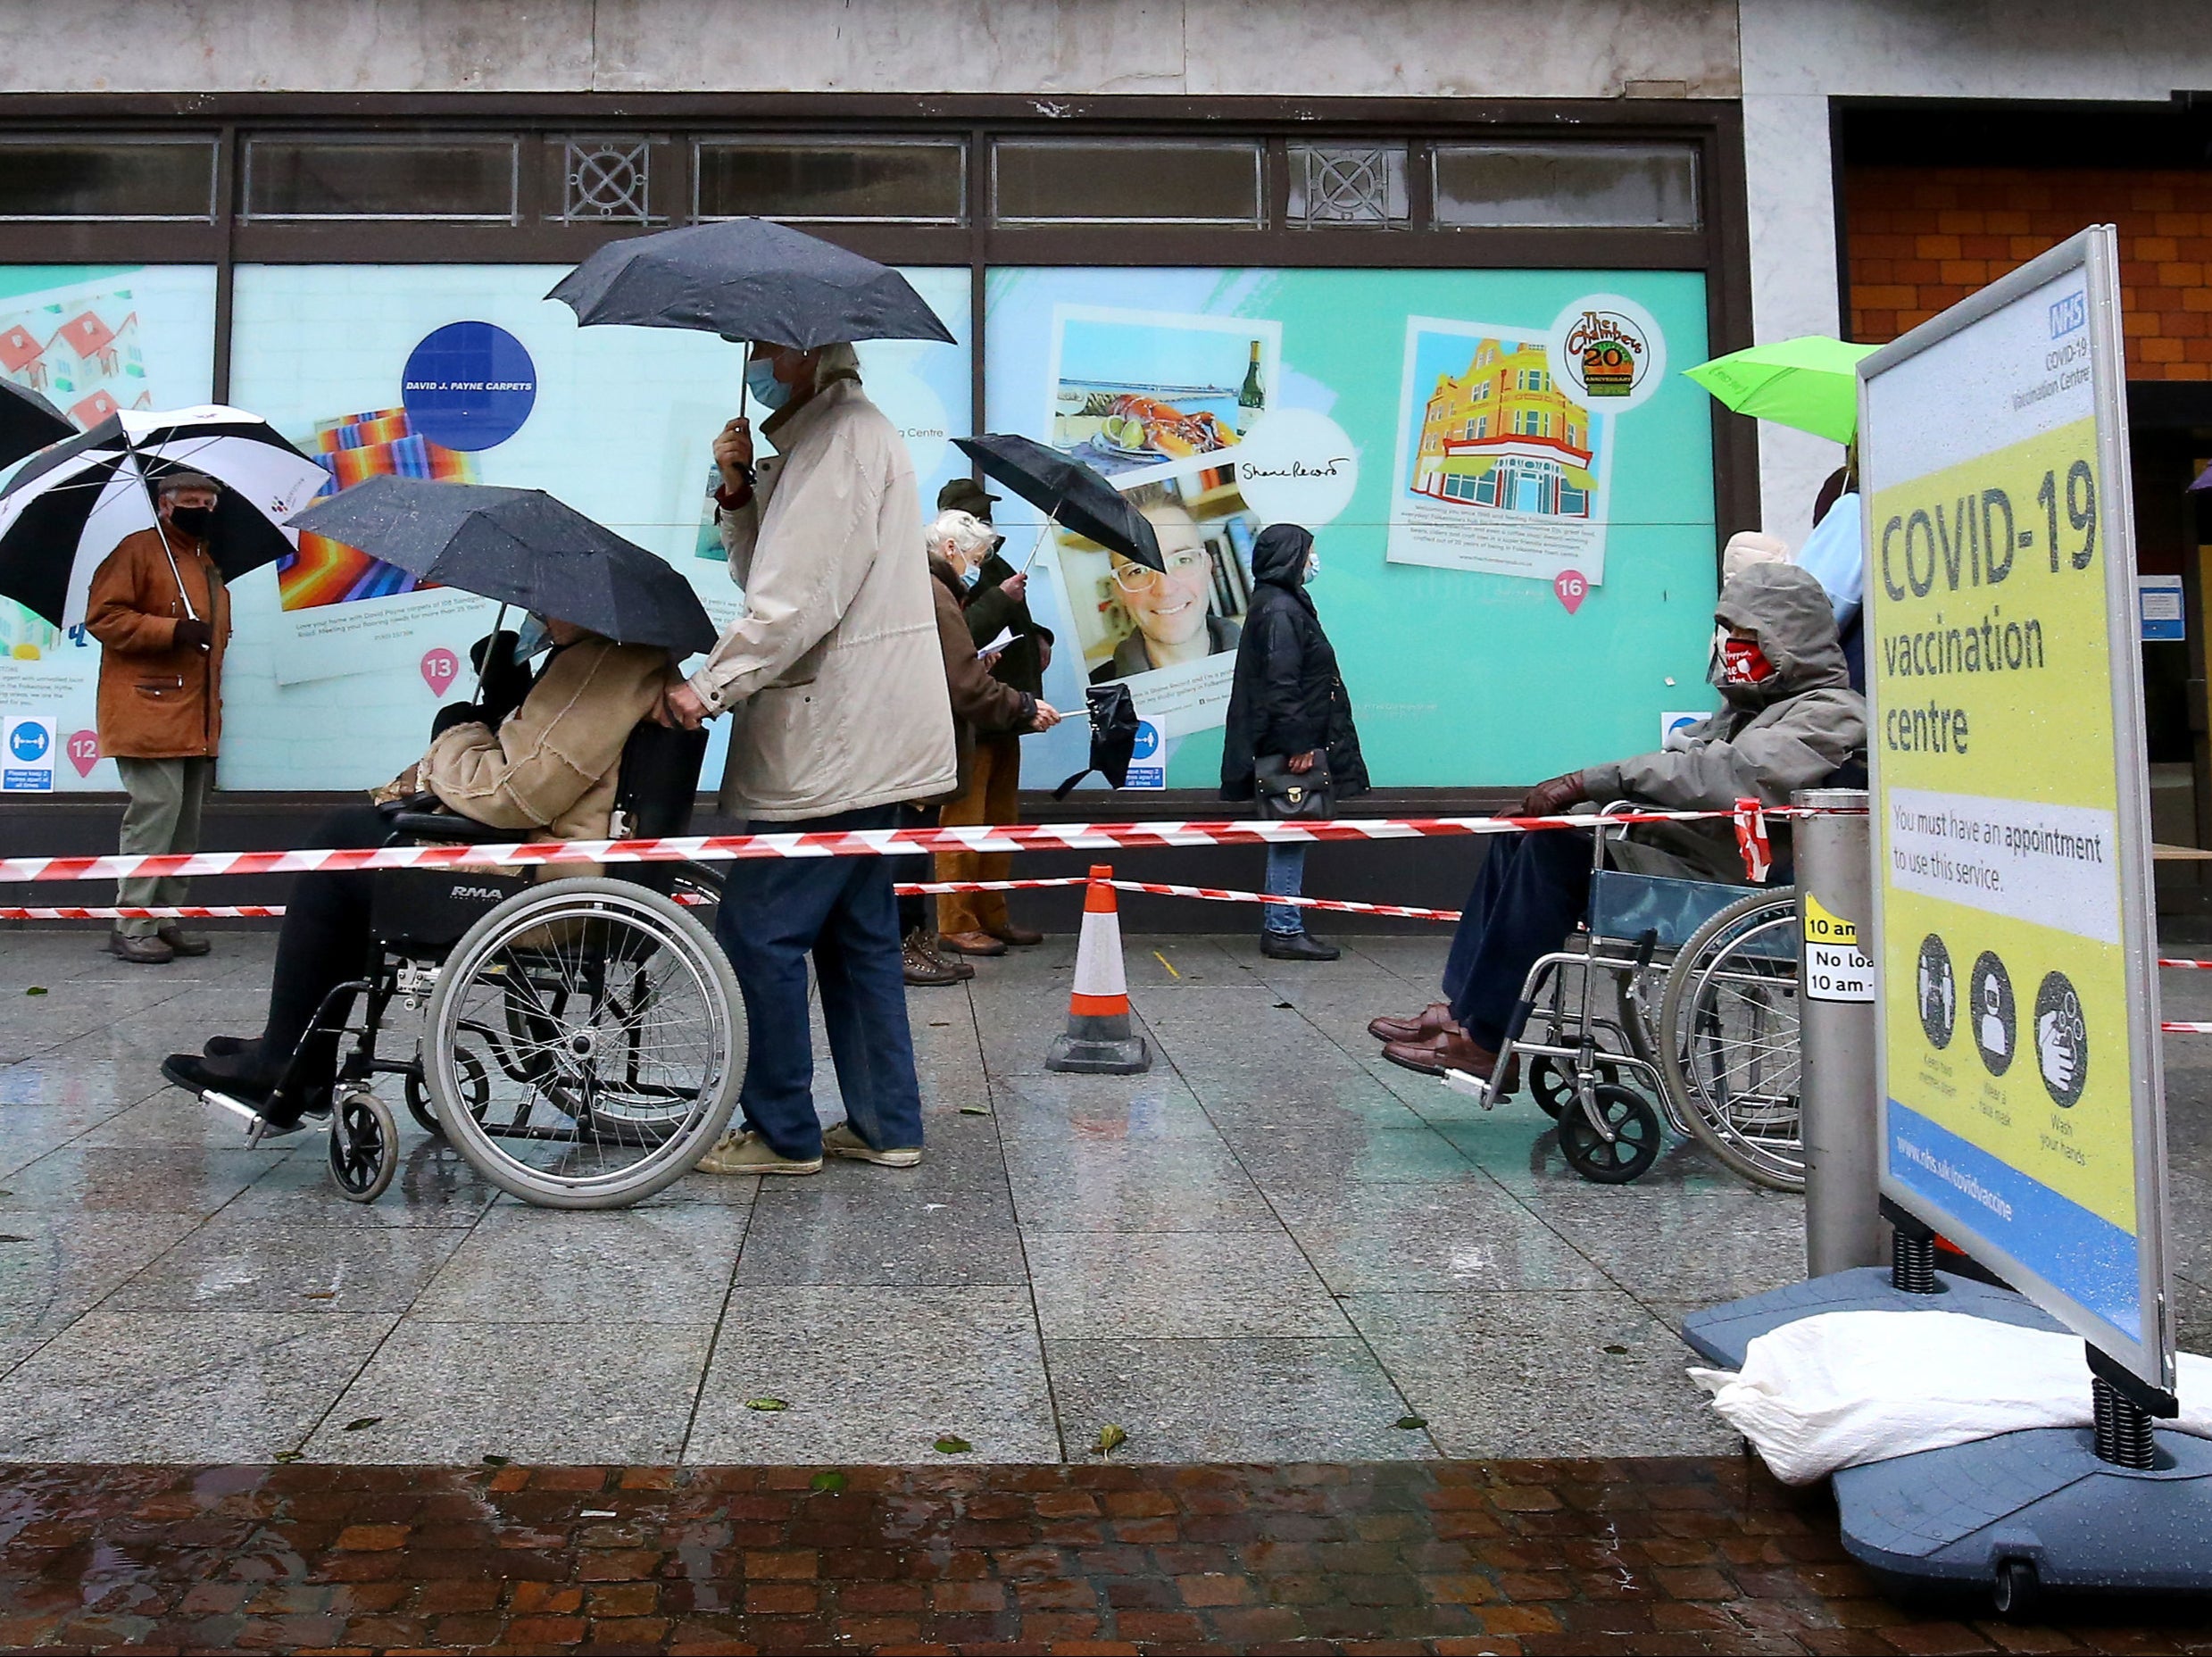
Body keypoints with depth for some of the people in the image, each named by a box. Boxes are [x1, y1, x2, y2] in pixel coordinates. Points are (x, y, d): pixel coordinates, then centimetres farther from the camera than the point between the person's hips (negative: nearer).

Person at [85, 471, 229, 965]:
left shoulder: (207, 564, 23)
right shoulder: (138, 550, -2)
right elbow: (102, 615, -11)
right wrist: (172, 630, -21)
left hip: (196, 720, 8)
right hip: (150, 714, -8)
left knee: (187, 820, 8)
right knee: (156, 810, -13)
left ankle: (167, 919, 15)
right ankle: (132, 927, -7)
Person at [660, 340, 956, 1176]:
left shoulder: (846, 435, -12)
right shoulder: (812, 440, 20)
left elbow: (802, 597, -22)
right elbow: (765, 577, 19)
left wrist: (709, 686, -22)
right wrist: (740, 492, 4)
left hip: (833, 744, -11)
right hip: (859, 740, 11)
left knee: (758, 932, -4)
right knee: (858, 934, 14)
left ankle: (781, 1132, 6)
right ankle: (886, 1126, 21)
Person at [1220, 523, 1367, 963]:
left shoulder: (1285, 604, 18)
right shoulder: (1279, 610, -14)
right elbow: (1281, 684, -20)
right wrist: (1298, 745, -21)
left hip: (1293, 746, 10)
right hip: (1291, 749, -10)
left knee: (1289, 838, 12)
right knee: (1290, 838, -6)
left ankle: (1282, 927, 17)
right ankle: (1284, 931, -1)